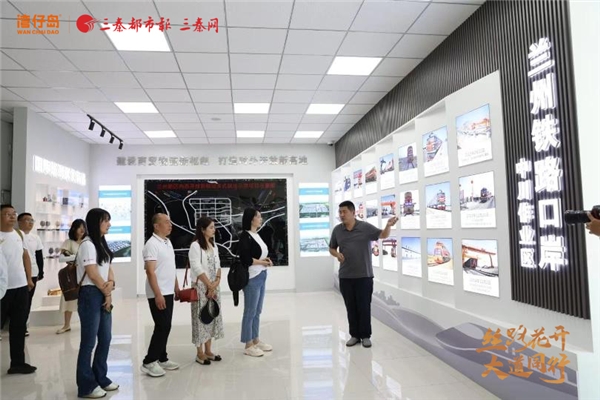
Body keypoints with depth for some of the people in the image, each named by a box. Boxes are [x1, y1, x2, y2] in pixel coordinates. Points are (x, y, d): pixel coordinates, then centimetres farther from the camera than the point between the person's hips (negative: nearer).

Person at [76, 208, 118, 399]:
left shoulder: (102, 244, 14)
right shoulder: (87, 244, -13)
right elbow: (93, 274, -16)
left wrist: (111, 282, -8)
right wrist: (107, 293, -6)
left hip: (103, 296, 9)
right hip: (91, 295, -9)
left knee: (105, 339, 13)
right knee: (89, 341, -1)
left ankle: (100, 378, 26)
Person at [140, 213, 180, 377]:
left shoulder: (168, 242, 12)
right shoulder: (152, 244, -15)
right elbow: (150, 272, -20)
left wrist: (176, 288, 18)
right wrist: (158, 295, -24)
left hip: (168, 292, 8)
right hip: (158, 294, -8)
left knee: (165, 327, 13)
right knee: (162, 327, -5)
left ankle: (162, 359, 23)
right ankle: (149, 362, 6)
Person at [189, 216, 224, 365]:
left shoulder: (213, 244, 11)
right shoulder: (195, 246, -12)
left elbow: (217, 265, 9)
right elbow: (198, 269, -16)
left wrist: (217, 281, -7)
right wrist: (209, 285, -14)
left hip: (214, 287, 7)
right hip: (201, 287, -7)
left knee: (213, 316, 11)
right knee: (201, 318, -1)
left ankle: (208, 350, 23)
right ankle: (200, 353, 11)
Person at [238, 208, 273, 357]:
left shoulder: (257, 235, 12)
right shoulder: (245, 236, -14)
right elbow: (246, 259, -21)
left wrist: (266, 259, 1)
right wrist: (262, 262, -11)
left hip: (261, 276, 9)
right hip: (252, 278, -9)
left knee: (257, 311, 17)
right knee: (250, 312, 2)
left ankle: (255, 341, 29)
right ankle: (248, 345, 13)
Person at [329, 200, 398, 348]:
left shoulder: (365, 227, -4)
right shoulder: (337, 230, 3)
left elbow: (383, 235, -5)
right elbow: (331, 248, 13)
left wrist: (388, 225, -26)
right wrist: (337, 254, -10)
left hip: (364, 276, -2)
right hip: (345, 277, 3)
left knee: (364, 307, 4)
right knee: (351, 307, 10)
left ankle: (366, 336, 17)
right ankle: (354, 335, 22)